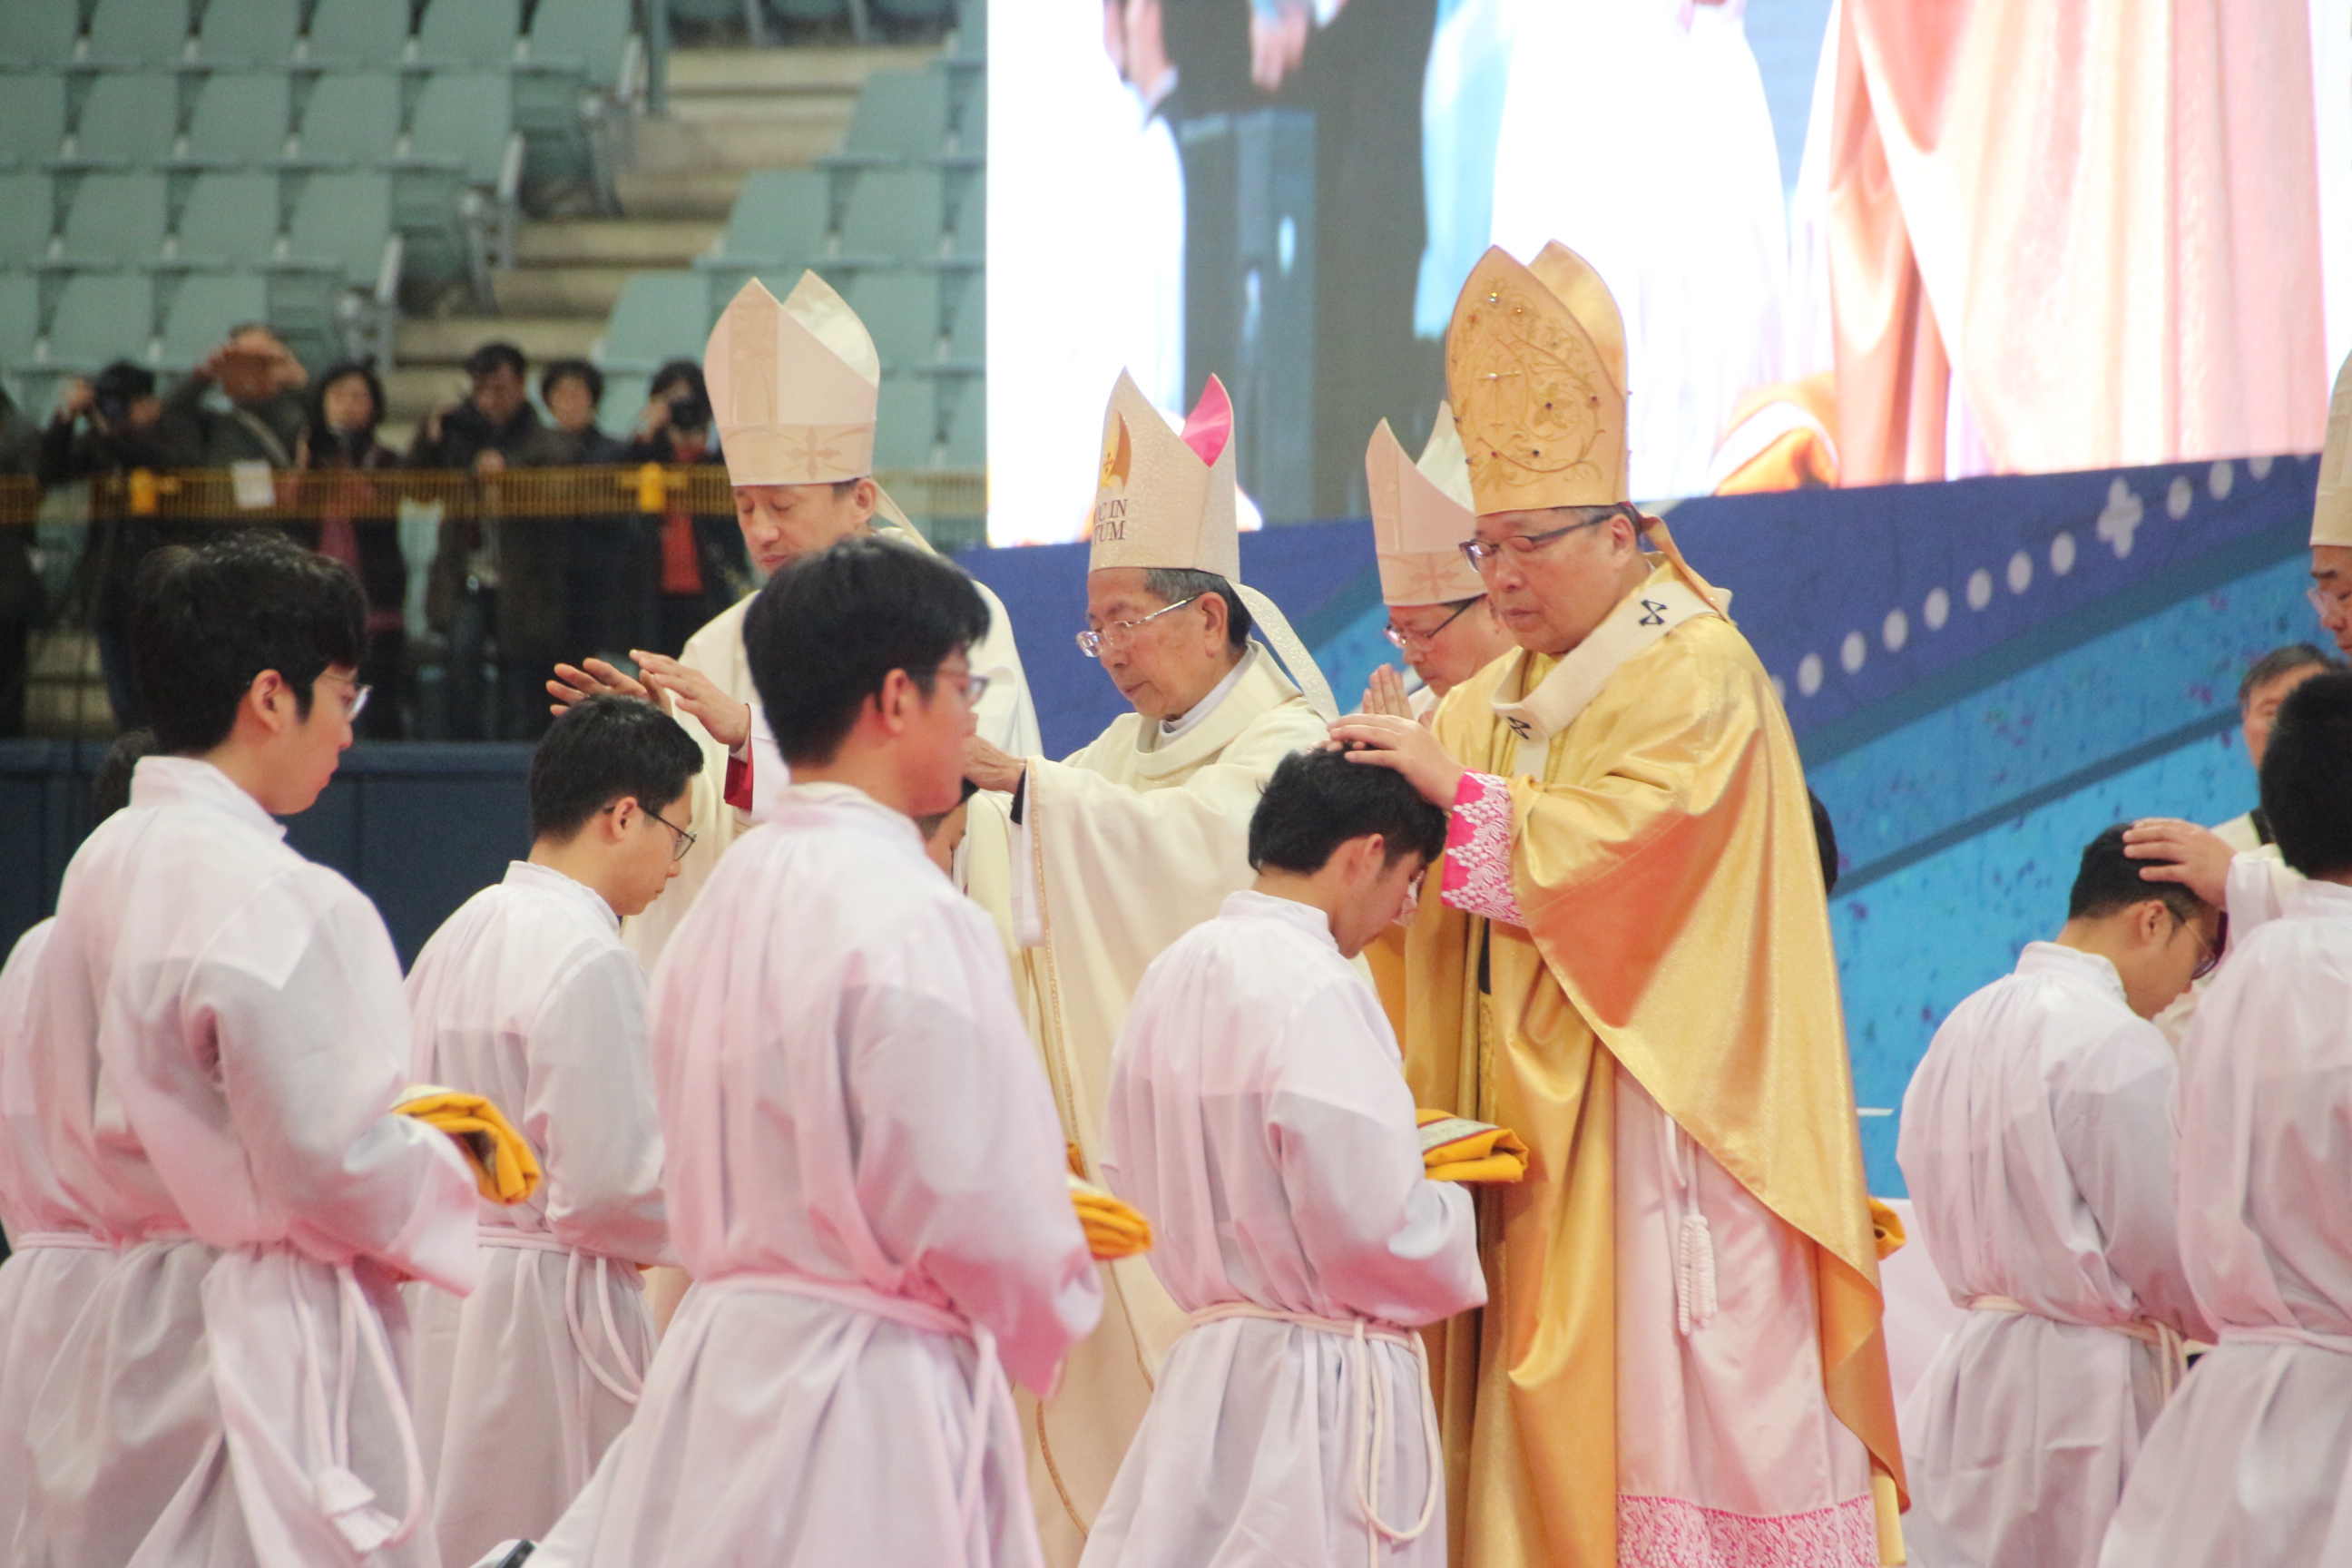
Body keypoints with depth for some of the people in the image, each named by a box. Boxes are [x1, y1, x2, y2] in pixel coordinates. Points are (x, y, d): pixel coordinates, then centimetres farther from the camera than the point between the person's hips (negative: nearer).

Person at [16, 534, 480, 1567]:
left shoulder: (104, 864, 8)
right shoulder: (278, 904, -20)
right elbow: (329, 1168, -20)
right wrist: (456, 1171, 0)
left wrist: (400, 1120, 15)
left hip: (135, 1318, 9)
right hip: (272, 1341, -9)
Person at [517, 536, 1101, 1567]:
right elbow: (965, 1204, -18)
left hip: (722, 1355, 8)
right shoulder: (908, 919, -16)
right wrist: (1063, 1297, 3)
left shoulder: (733, 889, 10)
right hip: (870, 1397, -8)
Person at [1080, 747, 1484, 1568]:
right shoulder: (1316, 990, -18)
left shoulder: (1178, 970, 6)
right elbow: (1375, 1226, -20)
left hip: (1204, 1366, 8)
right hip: (1323, 1378, -8)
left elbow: (1130, 1174, 12)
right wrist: (1455, 1207, 1)